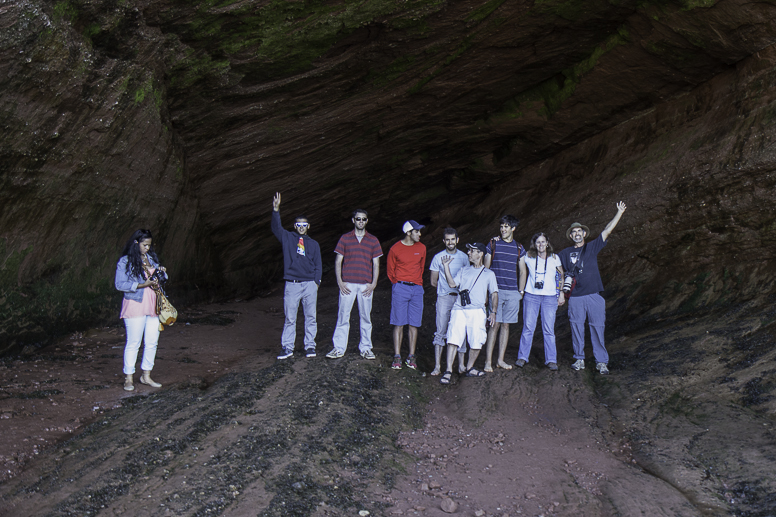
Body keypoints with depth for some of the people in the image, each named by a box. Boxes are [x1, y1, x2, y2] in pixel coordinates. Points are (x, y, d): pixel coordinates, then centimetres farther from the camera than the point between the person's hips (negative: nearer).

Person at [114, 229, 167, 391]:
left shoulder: (151, 258, 13)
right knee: (133, 343, -2)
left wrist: (161, 273, -2)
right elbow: (120, 284, -12)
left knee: (152, 342, 7)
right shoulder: (125, 261, -5)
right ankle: (128, 378, 10)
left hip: (152, 306, 6)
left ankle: (146, 376, 20)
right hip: (135, 306, -6)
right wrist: (143, 284, -19)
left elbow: (158, 278, 22)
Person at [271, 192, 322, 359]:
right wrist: (276, 210, -19)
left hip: (310, 284, 1)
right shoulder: (287, 238, 11)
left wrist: (316, 283, 2)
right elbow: (276, 227, -6)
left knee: (310, 317, 3)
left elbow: (318, 265, 13)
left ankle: (310, 346, 12)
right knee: (289, 318, 1)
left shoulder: (313, 244, 14)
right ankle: (287, 347, 7)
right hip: (291, 284, -1)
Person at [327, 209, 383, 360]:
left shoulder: (373, 240, 10)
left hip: (366, 285, 1)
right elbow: (338, 261, 6)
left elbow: (376, 264, 8)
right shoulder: (345, 238, 8)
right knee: (343, 316, -1)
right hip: (347, 284, -1)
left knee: (365, 317, 5)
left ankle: (365, 348, 15)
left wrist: (373, 284, -2)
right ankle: (339, 348, 7)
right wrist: (340, 282, -4)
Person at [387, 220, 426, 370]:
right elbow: (390, 271, 8)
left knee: (414, 324, 3)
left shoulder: (421, 248, 8)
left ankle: (411, 357, 9)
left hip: (416, 289, 3)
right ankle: (397, 357, 1)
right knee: (399, 323, -3)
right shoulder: (395, 249, -2)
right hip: (400, 288, -3)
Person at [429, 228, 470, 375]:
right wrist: (446, 288, 7)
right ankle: (437, 366, -1)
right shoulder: (438, 257, 4)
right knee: (441, 331, -4)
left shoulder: (463, 257, 8)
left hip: (460, 297, 1)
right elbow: (433, 281, 8)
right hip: (443, 297, -1)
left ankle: (461, 364, 9)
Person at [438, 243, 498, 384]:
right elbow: (452, 284, 8)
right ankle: (448, 370, -10)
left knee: (476, 341, -5)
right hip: (459, 310, 1)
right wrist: (446, 266, 5)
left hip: (477, 311, -1)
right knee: (453, 338, -12)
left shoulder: (489, 274, 17)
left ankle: (469, 368, 15)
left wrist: (493, 312, 3)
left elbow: (494, 293, 14)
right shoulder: (463, 270, 21)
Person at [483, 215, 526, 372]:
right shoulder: (493, 244, 3)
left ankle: (500, 360, 14)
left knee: (505, 325, 6)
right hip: (495, 290, -3)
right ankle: (488, 361, -1)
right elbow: (486, 268, 5)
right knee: (495, 324, -6)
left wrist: (521, 290, 9)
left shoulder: (519, 248, 11)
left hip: (512, 292, 3)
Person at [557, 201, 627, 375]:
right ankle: (579, 359, 16)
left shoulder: (592, 247, 9)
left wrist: (619, 213, -4)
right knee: (576, 328, 4)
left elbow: (607, 231, 2)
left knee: (597, 328, -2)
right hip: (575, 297, 1)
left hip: (594, 295, -1)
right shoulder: (566, 253, 12)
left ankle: (601, 362, 5)